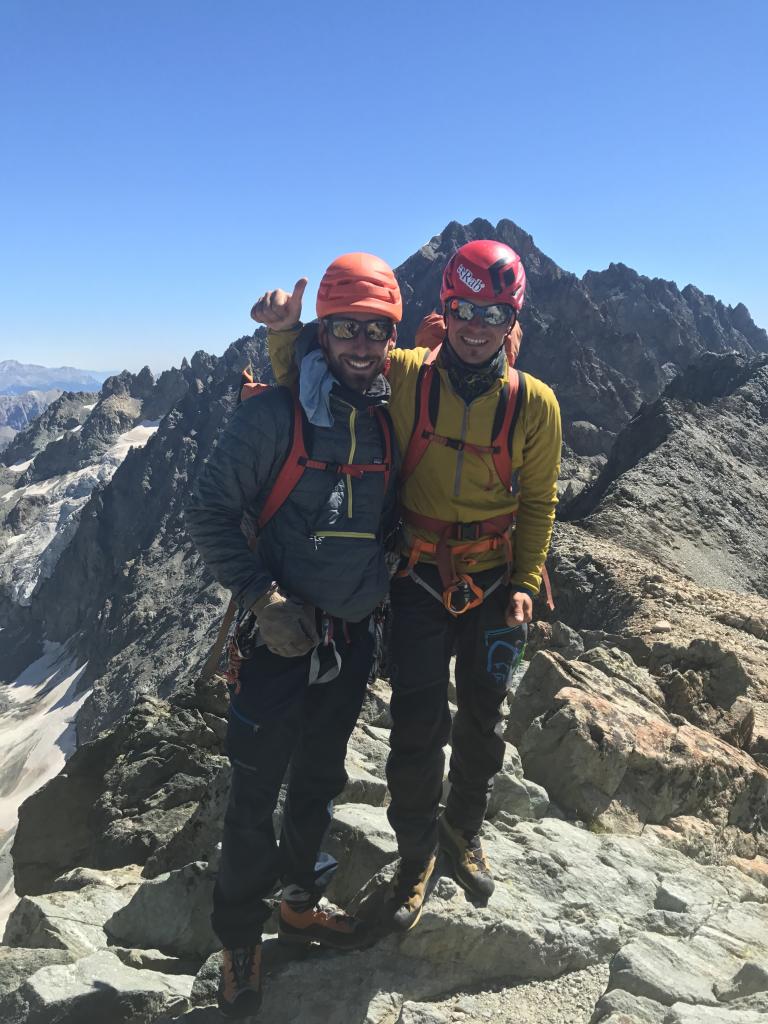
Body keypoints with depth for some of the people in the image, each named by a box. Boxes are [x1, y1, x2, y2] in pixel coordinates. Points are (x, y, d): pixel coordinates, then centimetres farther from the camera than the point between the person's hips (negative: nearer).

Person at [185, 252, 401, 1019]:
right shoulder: (276, 414, -13)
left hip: (352, 638, 5)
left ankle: (299, 903, 42)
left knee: (320, 781, 20)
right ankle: (239, 941, 28)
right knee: (256, 795, 5)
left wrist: (386, 580, 7)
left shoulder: (388, 422, 4)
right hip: (280, 637, -5)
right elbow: (209, 511, -12)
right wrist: (261, 595, -18)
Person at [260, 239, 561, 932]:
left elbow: (538, 501, 3)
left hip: (493, 580, 2)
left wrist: (526, 585, -4)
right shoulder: (403, 376, -8)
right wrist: (284, 338, -17)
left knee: (482, 720, 15)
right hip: (418, 578, -1)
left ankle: (463, 829, 42)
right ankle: (417, 852, 26)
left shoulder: (534, 403, -6)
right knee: (419, 722, 0)